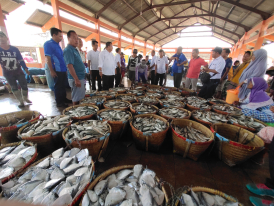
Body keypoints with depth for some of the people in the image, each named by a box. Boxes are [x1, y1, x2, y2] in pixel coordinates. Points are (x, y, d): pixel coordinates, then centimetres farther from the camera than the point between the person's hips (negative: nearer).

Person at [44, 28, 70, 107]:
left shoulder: (57, 44, 16)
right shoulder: (48, 44, -9)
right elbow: (47, 58, -14)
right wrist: (51, 71, -18)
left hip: (63, 69, 8)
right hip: (57, 70, -8)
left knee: (63, 85, 15)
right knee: (58, 86, 0)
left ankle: (64, 99, 28)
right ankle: (59, 102, 11)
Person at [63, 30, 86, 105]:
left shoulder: (75, 49, 17)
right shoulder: (68, 50, -13)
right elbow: (69, 65, -21)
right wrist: (76, 79, -24)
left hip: (80, 78, 10)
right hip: (76, 79, -10)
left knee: (79, 97, 17)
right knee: (76, 99, -1)